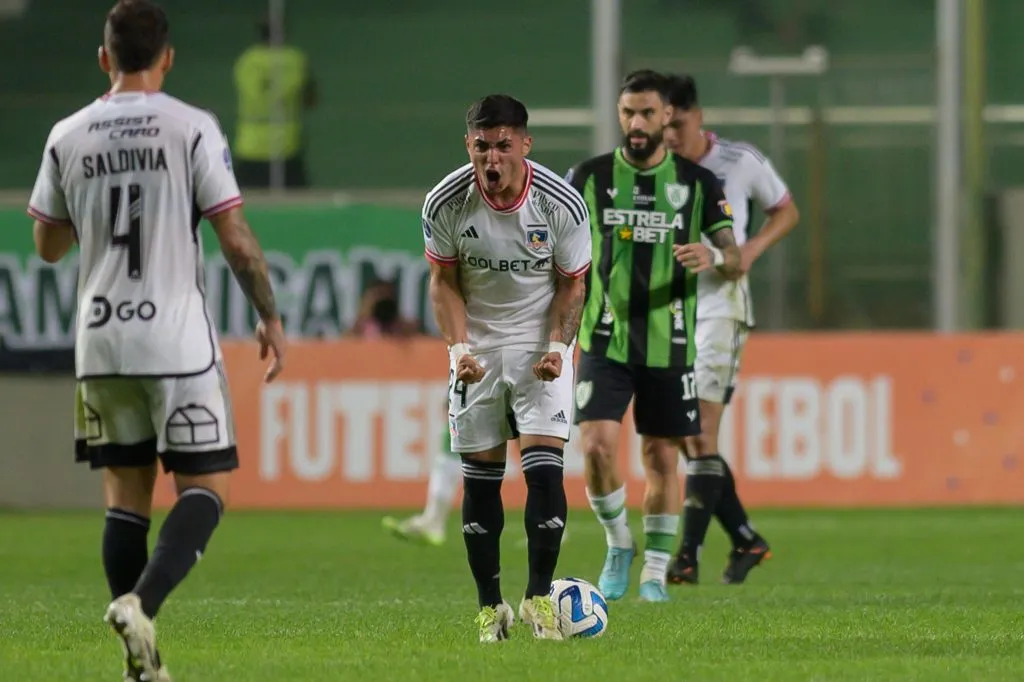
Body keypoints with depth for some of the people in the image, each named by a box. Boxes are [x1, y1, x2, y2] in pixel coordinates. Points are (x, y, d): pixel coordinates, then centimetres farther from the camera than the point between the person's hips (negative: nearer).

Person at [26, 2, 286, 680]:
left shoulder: (68, 137, 4)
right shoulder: (192, 128, -7)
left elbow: (48, 244, 13)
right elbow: (237, 240, -9)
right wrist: (271, 317, 2)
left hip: (101, 343, 4)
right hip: (178, 342, -4)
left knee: (126, 493, 10)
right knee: (206, 487, 2)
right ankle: (142, 601, -23)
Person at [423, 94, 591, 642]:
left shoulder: (561, 203, -15)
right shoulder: (445, 204, -12)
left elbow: (572, 283, -2)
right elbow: (443, 282, 0)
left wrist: (558, 344, -16)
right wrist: (458, 346, -13)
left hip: (541, 343, -1)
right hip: (477, 345, 1)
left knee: (543, 466, -14)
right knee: (479, 475, 1)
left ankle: (539, 597, -4)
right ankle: (490, 605, 12)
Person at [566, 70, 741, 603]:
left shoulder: (697, 183, 3)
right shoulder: (590, 178, 3)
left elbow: (735, 259, 3)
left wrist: (715, 256, -20)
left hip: (670, 346, 1)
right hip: (605, 343, -1)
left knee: (662, 459, 5)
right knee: (597, 447, -15)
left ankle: (654, 572, 19)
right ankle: (619, 545, 9)